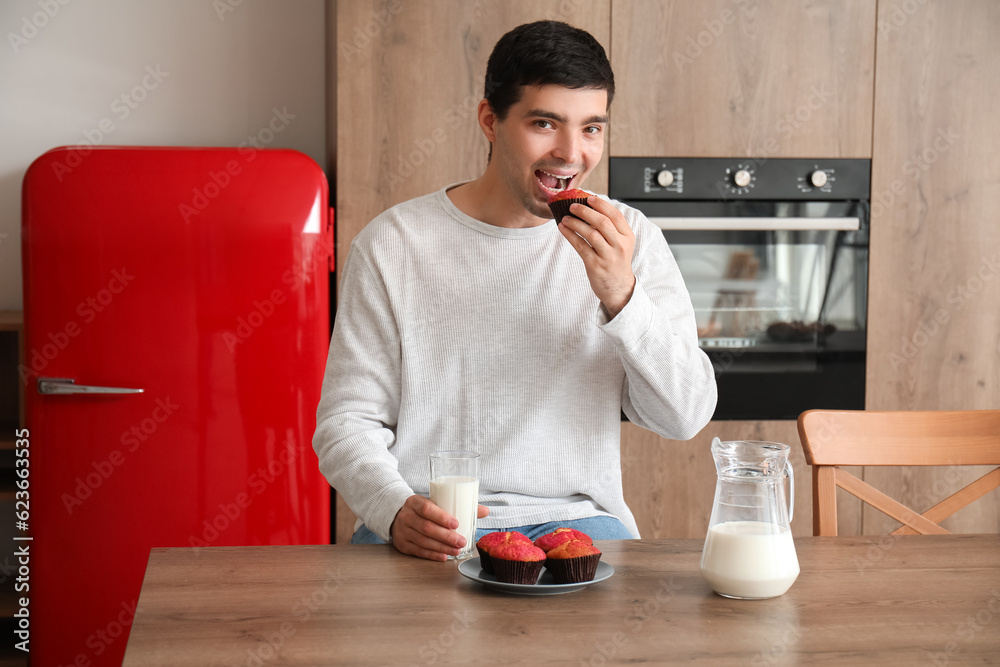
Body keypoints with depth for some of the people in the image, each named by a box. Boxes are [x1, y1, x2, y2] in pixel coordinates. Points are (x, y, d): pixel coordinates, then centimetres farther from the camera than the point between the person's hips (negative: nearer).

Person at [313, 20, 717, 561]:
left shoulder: (632, 241, 5)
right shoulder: (391, 246, 0)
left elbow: (686, 418, -1)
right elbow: (347, 420, 1)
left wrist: (621, 296, -16)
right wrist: (397, 512, -19)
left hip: (573, 516, 1)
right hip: (430, 531, -1)